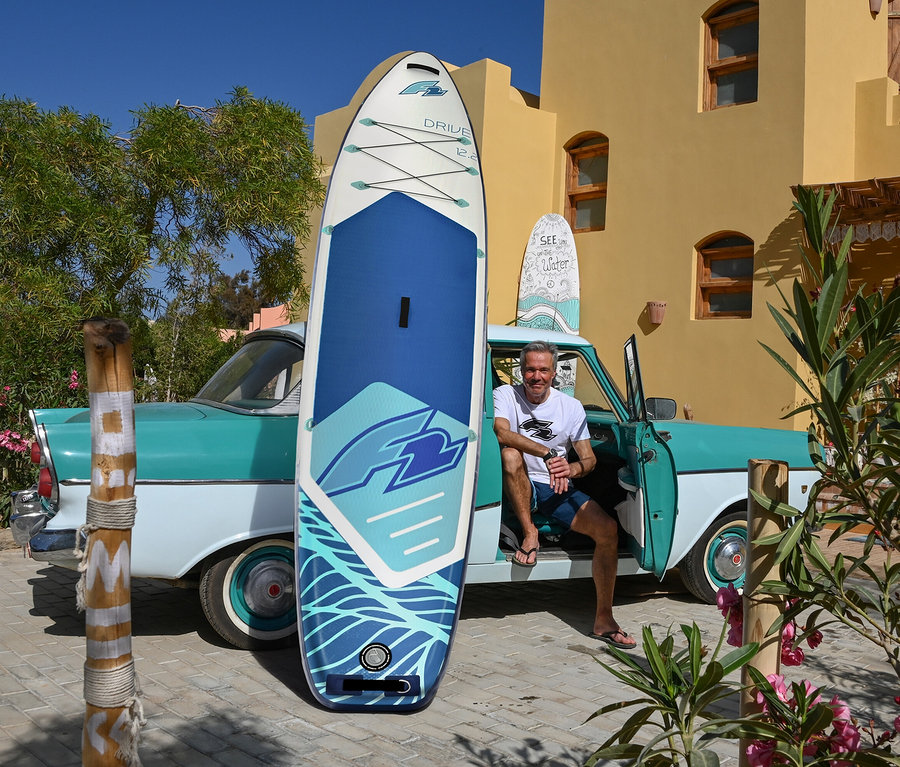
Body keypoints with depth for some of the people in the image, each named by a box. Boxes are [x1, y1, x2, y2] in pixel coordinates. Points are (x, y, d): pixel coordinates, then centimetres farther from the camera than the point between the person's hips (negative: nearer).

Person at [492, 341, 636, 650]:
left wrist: (572, 468, -23)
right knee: (510, 454, -34)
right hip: (521, 489, -2)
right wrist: (547, 453, -36)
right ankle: (529, 533, -21)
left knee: (608, 528, -20)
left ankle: (603, 620, -9)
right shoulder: (505, 395, -3)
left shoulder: (571, 406, 4)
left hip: (558, 489, 2)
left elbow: (589, 459, 2)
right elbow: (501, 432, -25)